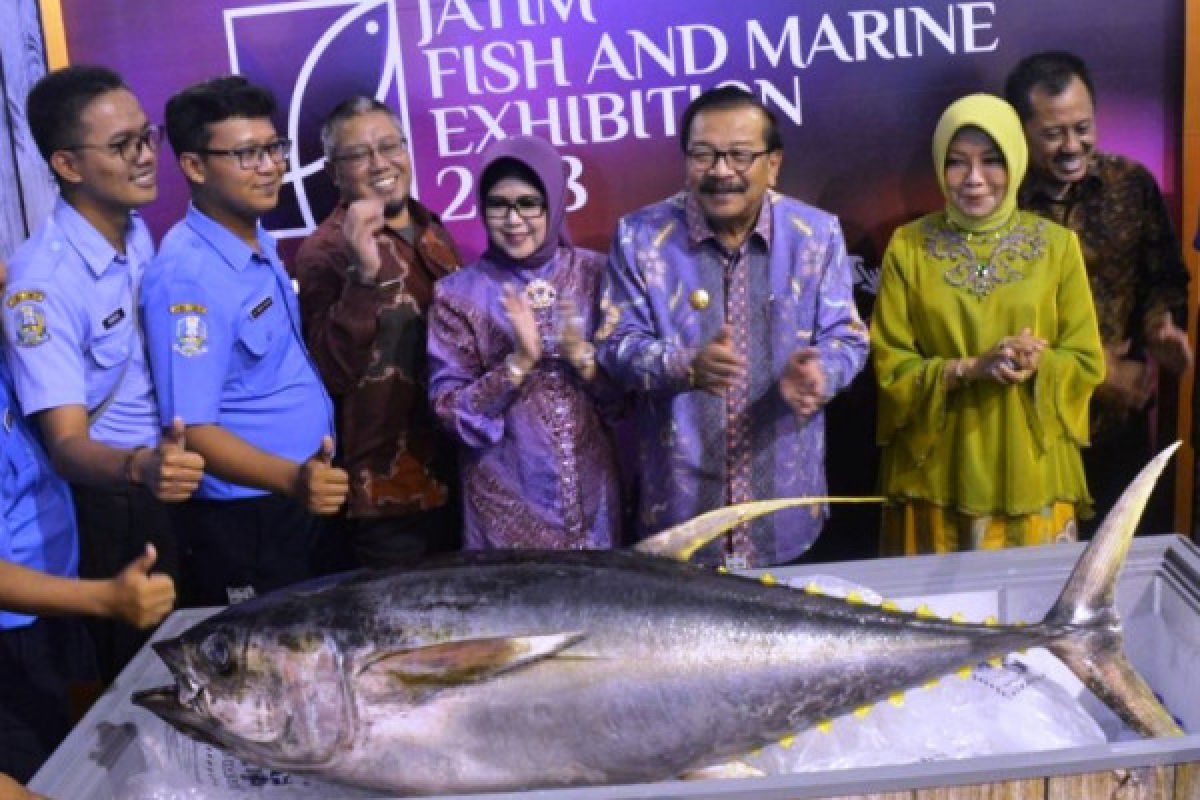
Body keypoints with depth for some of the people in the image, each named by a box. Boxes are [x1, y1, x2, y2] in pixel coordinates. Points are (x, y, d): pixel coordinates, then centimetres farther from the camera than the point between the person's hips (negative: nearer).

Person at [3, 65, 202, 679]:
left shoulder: (139, 233, 0)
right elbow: (67, 444, -30)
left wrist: (172, 461, 1)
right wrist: (140, 466, -49)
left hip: (168, 485, 7)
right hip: (105, 502, -6)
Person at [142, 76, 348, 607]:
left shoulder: (260, 243, 5)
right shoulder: (188, 276, -22)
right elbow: (193, 431, -26)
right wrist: (292, 479, -39)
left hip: (301, 502, 8)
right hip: (242, 523, -8)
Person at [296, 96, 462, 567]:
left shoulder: (432, 231, 10)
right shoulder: (326, 250, -12)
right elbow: (333, 372, -24)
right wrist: (364, 274, -33)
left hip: (456, 475, 7)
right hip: (390, 493, -7)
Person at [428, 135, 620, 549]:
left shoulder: (594, 273, 0)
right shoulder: (459, 293, -5)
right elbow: (449, 409, -8)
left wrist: (582, 354, -18)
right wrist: (518, 361, -21)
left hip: (591, 489, 2)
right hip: (507, 496, -2)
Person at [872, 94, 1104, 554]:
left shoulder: (1057, 245, 0)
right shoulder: (907, 246, -2)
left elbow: (1088, 362, 2)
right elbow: (890, 366, -3)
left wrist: (1037, 366, -18)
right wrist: (970, 368, -18)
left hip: (1030, 473, 1)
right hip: (936, 476, 0)